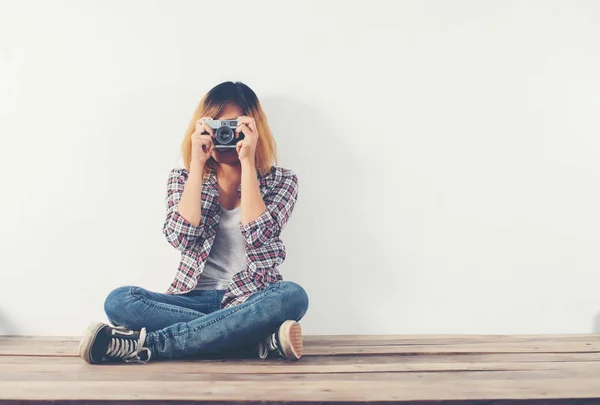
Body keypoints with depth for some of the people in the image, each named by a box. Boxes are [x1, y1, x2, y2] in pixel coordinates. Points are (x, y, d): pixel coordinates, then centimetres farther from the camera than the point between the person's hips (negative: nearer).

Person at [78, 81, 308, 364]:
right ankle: (262, 341, -29)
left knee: (292, 296, -35)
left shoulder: (280, 181, 4)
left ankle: (145, 344, -30)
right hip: (197, 300, 2)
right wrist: (197, 163, -10)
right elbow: (181, 237, -11)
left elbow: (257, 235, -16)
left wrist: (248, 162, -15)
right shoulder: (184, 179, 9)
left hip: (251, 303, -1)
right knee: (119, 301, -23)